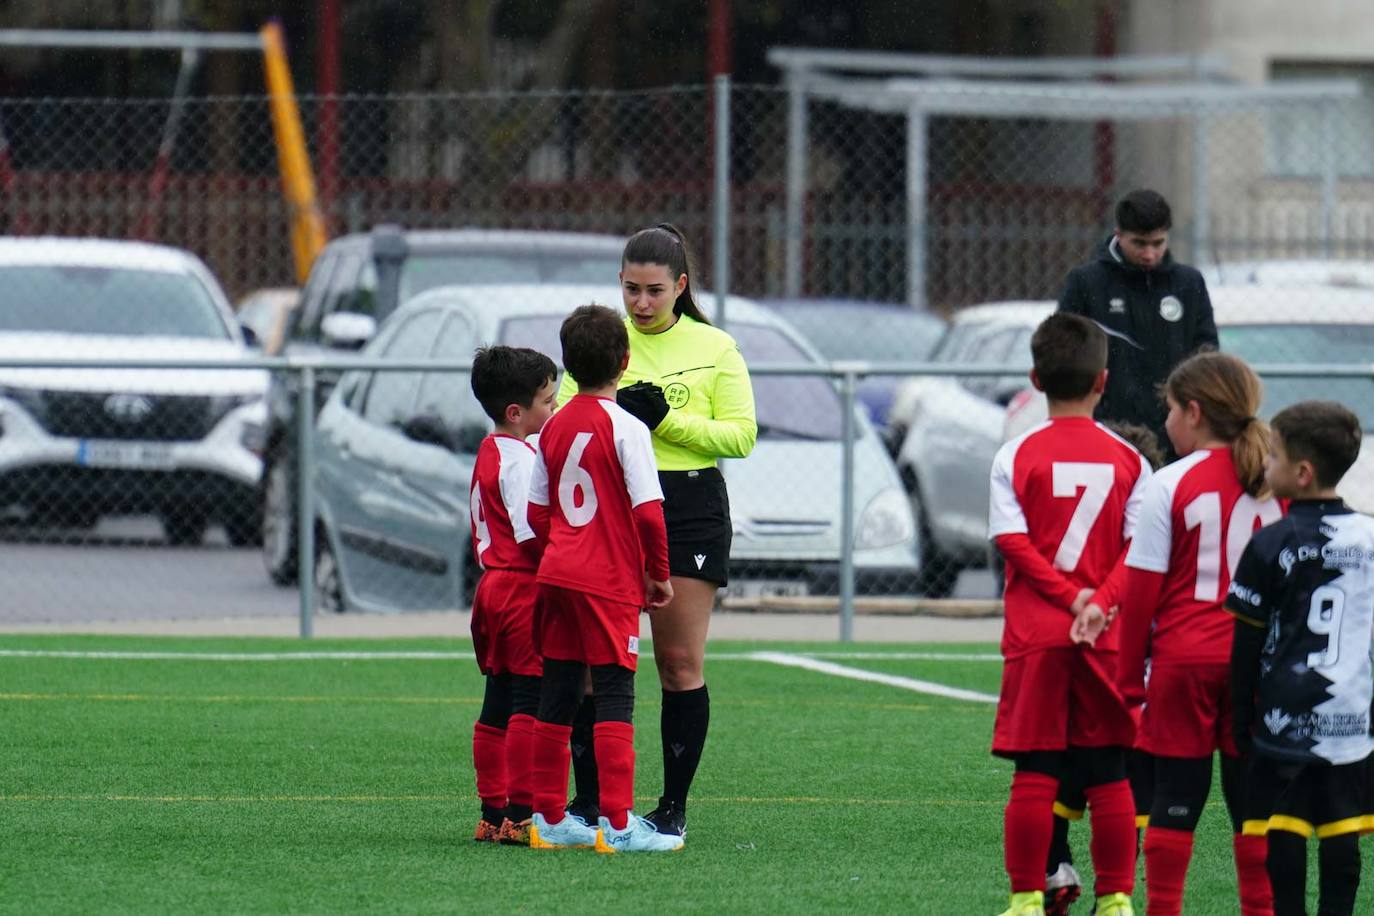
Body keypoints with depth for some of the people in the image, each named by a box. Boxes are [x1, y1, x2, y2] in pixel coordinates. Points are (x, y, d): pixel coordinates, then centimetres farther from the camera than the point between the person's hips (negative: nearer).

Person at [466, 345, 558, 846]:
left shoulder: (488, 454, 16)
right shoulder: (521, 459, -14)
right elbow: (533, 531, -21)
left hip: (493, 582, 10)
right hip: (526, 588, -10)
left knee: (498, 705, 11)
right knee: (531, 704, -9)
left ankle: (493, 814, 13)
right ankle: (521, 815, -11)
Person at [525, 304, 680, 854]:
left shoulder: (554, 428, 9)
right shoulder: (625, 427, -10)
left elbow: (538, 512, 12)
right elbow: (647, 509, -13)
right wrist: (659, 574, -2)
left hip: (556, 575, 6)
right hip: (610, 581, -6)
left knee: (556, 698, 10)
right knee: (614, 699, -6)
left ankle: (548, 818, 14)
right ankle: (617, 824, -10)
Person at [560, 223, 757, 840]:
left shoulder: (714, 348, 6)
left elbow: (741, 436, -1)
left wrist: (666, 419, -12)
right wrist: (617, 413, -15)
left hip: (690, 508, -1)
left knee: (680, 661, 0)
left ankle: (674, 805, 6)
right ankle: (587, 798, 3)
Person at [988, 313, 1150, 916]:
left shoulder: (1017, 457, -1)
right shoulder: (1127, 460, 4)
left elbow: (1013, 542, -9)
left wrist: (1069, 594, -9)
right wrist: (1099, 603, -12)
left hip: (1035, 635, -1)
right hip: (1107, 639, 1)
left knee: (1034, 773, 0)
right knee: (1109, 775, 6)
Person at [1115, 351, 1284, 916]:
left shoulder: (1172, 485, -8)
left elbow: (1142, 589, -6)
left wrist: (1130, 676, 2)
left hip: (1183, 657, -3)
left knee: (1176, 796, 2)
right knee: (1251, 796, 8)